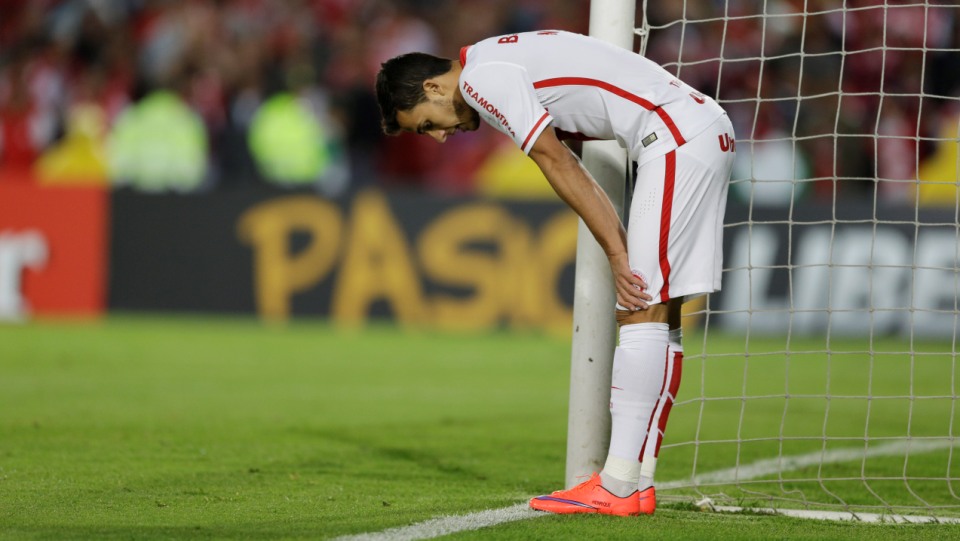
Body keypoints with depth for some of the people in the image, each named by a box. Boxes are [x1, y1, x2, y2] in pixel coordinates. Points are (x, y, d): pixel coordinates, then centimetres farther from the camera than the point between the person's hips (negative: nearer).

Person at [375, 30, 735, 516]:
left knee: (642, 311, -11)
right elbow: (569, 169, 22)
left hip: (678, 138, -10)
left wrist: (618, 256, -7)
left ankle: (617, 489, -13)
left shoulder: (482, 77, -7)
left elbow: (558, 166, -10)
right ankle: (638, 484, 7)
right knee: (656, 315, 8)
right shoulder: (508, 63, 23)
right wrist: (623, 253, 15)